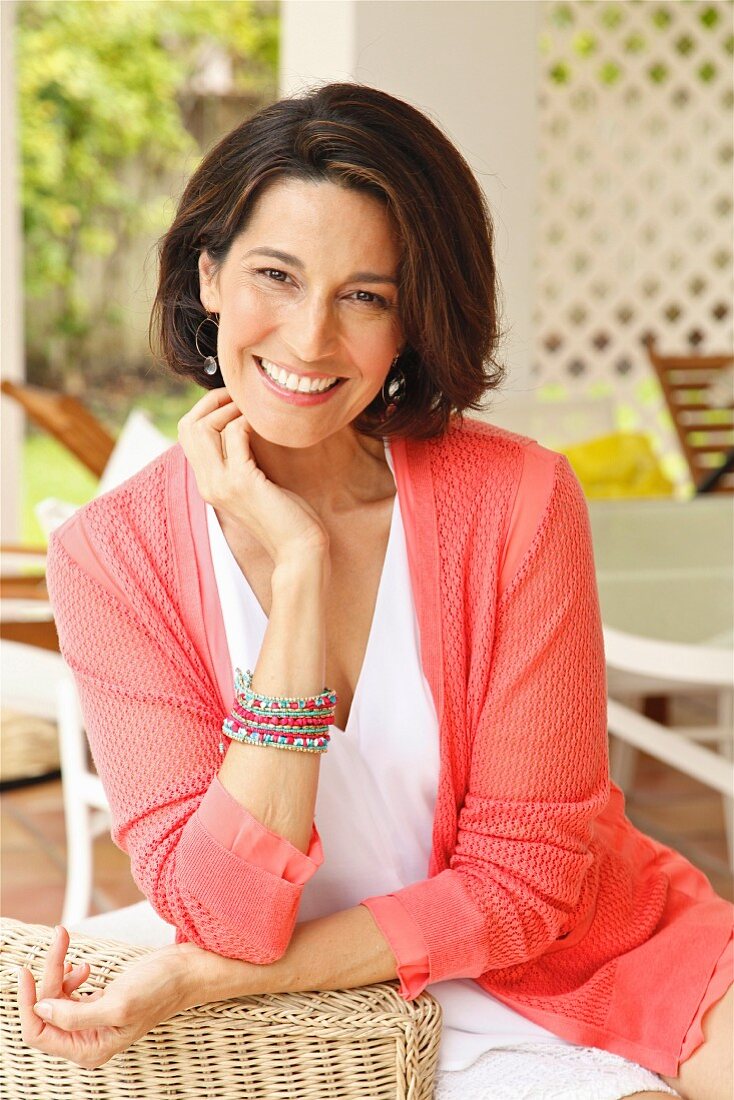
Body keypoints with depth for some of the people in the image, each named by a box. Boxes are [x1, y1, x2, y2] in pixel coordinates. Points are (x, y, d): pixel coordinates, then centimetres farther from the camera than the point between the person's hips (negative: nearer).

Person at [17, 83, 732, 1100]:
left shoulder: (517, 501, -11)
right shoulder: (113, 556, -10)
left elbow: (524, 877, -9)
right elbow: (227, 916, -17)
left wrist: (200, 979, -17)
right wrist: (298, 566, -22)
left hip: (612, 957, 2)